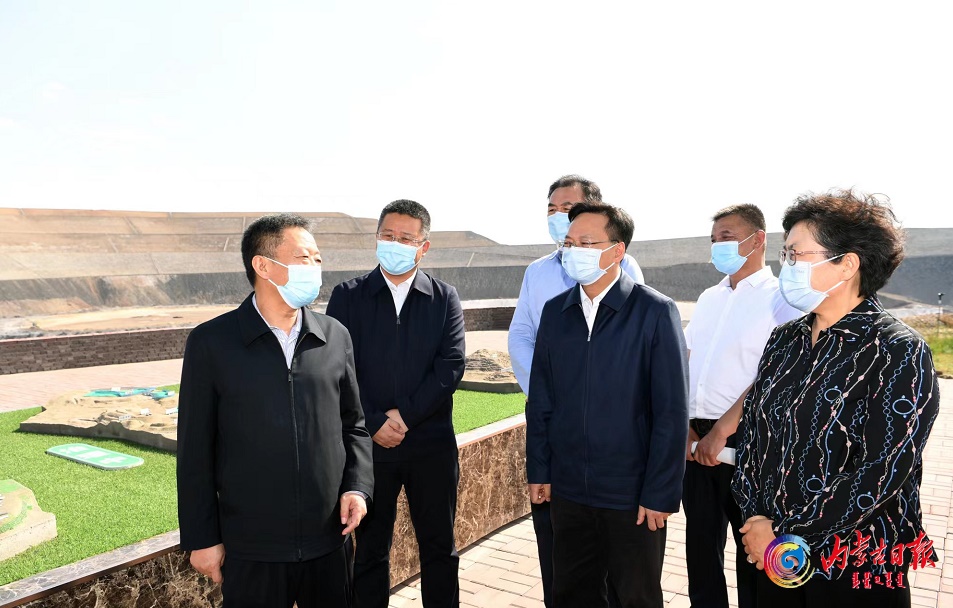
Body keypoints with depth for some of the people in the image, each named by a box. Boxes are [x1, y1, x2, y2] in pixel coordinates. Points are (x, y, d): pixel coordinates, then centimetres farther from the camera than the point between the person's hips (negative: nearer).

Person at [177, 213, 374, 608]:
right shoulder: (211, 342, -7)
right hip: (251, 549, -3)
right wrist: (201, 538, -3)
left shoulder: (335, 337, 2)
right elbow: (195, 451, -4)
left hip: (330, 539, 3)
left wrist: (357, 486, -3)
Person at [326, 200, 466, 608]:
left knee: (439, 548, 13)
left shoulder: (444, 299, 2)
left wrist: (404, 414, -14)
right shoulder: (348, 296, 0)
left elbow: (451, 366, -7)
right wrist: (374, 424, -13)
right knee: (369, 549, 13)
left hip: (432, 444, 1)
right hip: (368, 444, 0)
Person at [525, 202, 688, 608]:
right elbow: (540, 400, 7)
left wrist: (660, 494, -12)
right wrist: (539, 471, 6)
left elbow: (672, 412, -12)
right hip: (568, 491, 4)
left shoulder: (655, 312, -11)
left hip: (634, 496, -4)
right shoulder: (555, 311, 3)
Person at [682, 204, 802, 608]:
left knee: (752, 546, 10)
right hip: (696, 438, 6)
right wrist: (685, 427, -3)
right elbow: (684, 364, 9)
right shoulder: (709, 298, 13)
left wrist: (721, 432, -17)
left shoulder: (779, 298, -7)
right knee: (701, 542, 16)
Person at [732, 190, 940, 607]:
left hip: (858, 566, -5)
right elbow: (752, 433, 5)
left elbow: (883, 474, -19)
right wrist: (754, 518, -8)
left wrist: (783, 531, -17)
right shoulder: (784, 341, 4)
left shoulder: (899, 353, -14)